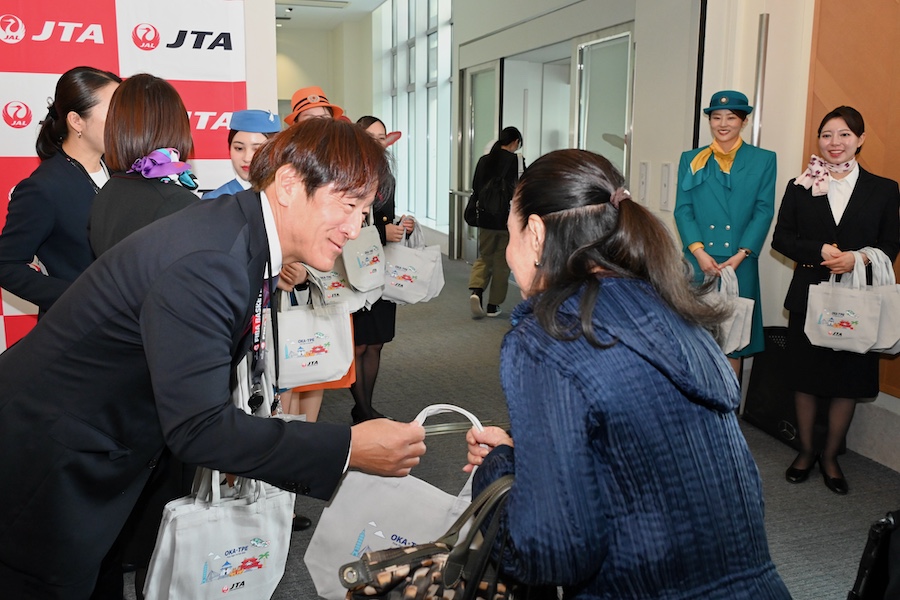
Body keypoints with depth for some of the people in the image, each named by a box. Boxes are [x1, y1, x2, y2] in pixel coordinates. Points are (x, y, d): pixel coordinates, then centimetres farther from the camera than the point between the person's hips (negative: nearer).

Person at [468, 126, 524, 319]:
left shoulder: (484, 160, 6)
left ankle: (476, 291, -9)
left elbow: (475, 190, 11)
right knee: (502, 262, 8)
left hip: (486, 219, 4)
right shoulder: (517, 160, -9)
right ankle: (493, 305, 13)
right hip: (508, 220, -4)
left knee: (484, 257, 16)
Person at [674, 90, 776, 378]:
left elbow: (764, 212, 1)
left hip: (739, 265, -1)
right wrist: (699, 252, -11)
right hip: (697, 262, 1)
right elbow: (683, 210, 3)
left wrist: (740, 255, -11)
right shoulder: (691, 160, 10)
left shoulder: (763, 160, 8)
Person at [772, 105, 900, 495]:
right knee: (806, 377, 8)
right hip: (809, 297, 0)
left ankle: (830, 456, 22)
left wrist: (857, 259, -17)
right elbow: (781, 238, 1)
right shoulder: (800, 188, 4)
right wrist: (820, 252, -15)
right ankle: (806, 451, 25)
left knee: (849, 379, 6)